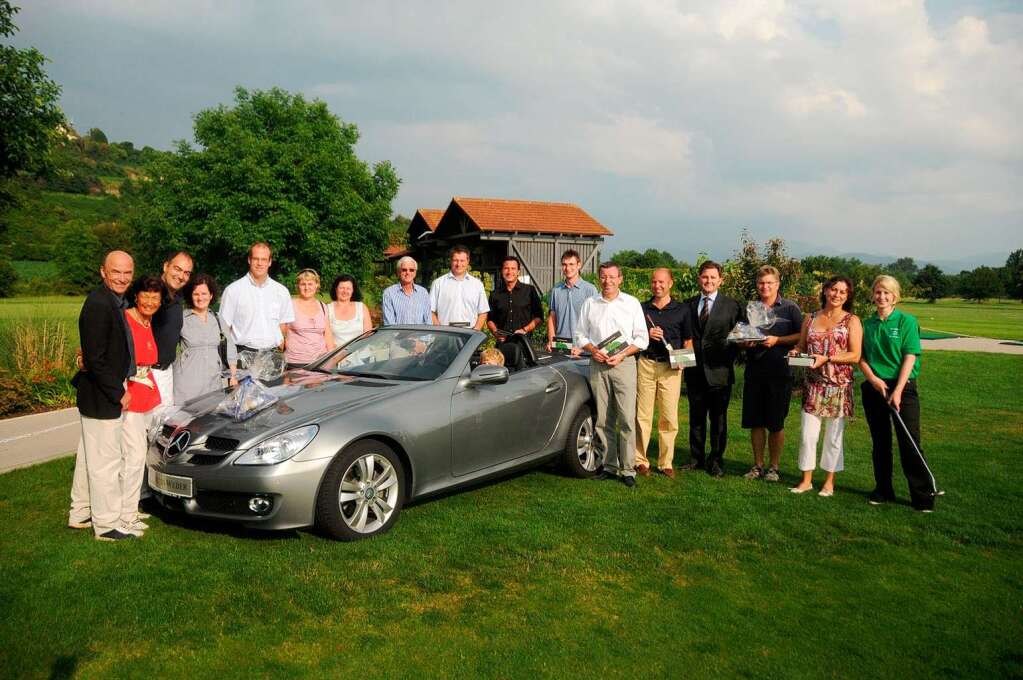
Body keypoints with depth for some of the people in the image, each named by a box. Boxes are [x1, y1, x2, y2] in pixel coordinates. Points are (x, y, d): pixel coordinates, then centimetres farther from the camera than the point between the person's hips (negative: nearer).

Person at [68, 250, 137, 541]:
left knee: (90, 457, 21)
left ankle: (80, 514, 35)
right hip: (102, 399, -10)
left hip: (101, 395, 10)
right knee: (106, 462, 1)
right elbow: (95, 359, -24)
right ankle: (107, 525, 12)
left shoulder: (117, 302, 8)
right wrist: (118, 394, -18)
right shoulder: (98, 304, -22)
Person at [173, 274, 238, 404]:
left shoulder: (218, 320, 13)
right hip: (188, 381, -3)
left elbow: (230, 349, 13)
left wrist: (233, 376, 7)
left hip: (213, 381, 3)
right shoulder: (182, 318, 2)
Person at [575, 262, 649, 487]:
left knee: (627, 419, -7)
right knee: (603, 420, 4)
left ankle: (628, 469, -2)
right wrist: (593, 350, -5)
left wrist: (622, 354, -9)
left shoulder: (632, 303, 6)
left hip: (624, 363, -2)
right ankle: (609, 465, 13)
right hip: (597, 365, 2)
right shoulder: (589, 304, 12)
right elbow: (580, 334, 13)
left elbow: (642, 338, 4)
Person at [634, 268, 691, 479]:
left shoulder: (681, 310, 9)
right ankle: (640, 460, 8)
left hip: (670, 367, 0)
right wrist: (646, 334, -6)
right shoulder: (642, 309, 11)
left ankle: (666, 463, 9)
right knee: (642, 415, -1)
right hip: (645, 364, 1)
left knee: (669, 418, 0)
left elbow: (688, 340, 13)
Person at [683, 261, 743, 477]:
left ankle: (716, 461, 17)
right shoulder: (688, 305, 9)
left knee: (718, 418, 6)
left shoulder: (732, 306, 1)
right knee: (696, 417, 11)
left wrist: (729, 359, -13)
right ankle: (696, 458, 23)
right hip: (694, 370, 3)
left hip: (719, 371, -3)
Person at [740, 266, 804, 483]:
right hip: (753, 372, 3)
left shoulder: (790, 308, 1)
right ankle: (758, 465, 18)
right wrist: (745, 342, -5)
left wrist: (777, 340, -14)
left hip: (779, 373, -3)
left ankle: (774, 467, 15)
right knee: (755, 422, 6)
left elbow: (801, 336, -3)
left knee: (776, 424, 4)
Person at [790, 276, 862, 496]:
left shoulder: (851, 321, 0)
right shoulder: (811, 319, 10)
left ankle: (829, 482, 17)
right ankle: (806, 480, 13)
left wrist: (826, 359, -18)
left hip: (839, 386, -2)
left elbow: (855, 355, -6)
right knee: (808, 434, 1)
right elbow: (801, 346, 18)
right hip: (813, 385, 3)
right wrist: (795, 353, -5)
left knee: (834, 436, 5)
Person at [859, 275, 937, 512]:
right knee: (880, 441, 10)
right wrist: (872, 378, -10)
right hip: (874, 387, 4)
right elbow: (861, 357, 8)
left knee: (910, 441, -6)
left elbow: (910, 357, -8)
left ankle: (923, 495, 2)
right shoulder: (867, 324, 8)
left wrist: (897, 391, -15)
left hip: (902, 386, -4)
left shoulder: (906, 321, -3)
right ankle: (883, 490, 21)